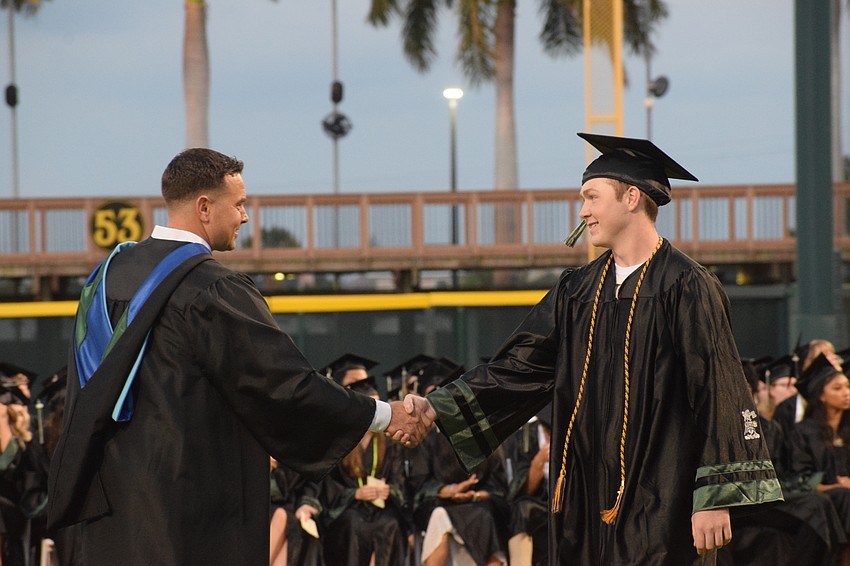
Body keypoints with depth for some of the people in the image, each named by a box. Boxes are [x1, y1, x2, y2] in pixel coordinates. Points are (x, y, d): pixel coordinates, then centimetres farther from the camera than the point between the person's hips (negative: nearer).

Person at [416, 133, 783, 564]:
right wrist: (436, 411, 0)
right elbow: (518, 368, 11)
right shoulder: (578, 290, 13)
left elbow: (716, 394, -11)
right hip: (587, 500, 6)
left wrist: (714, 499, -17)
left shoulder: (685, 287, -7)